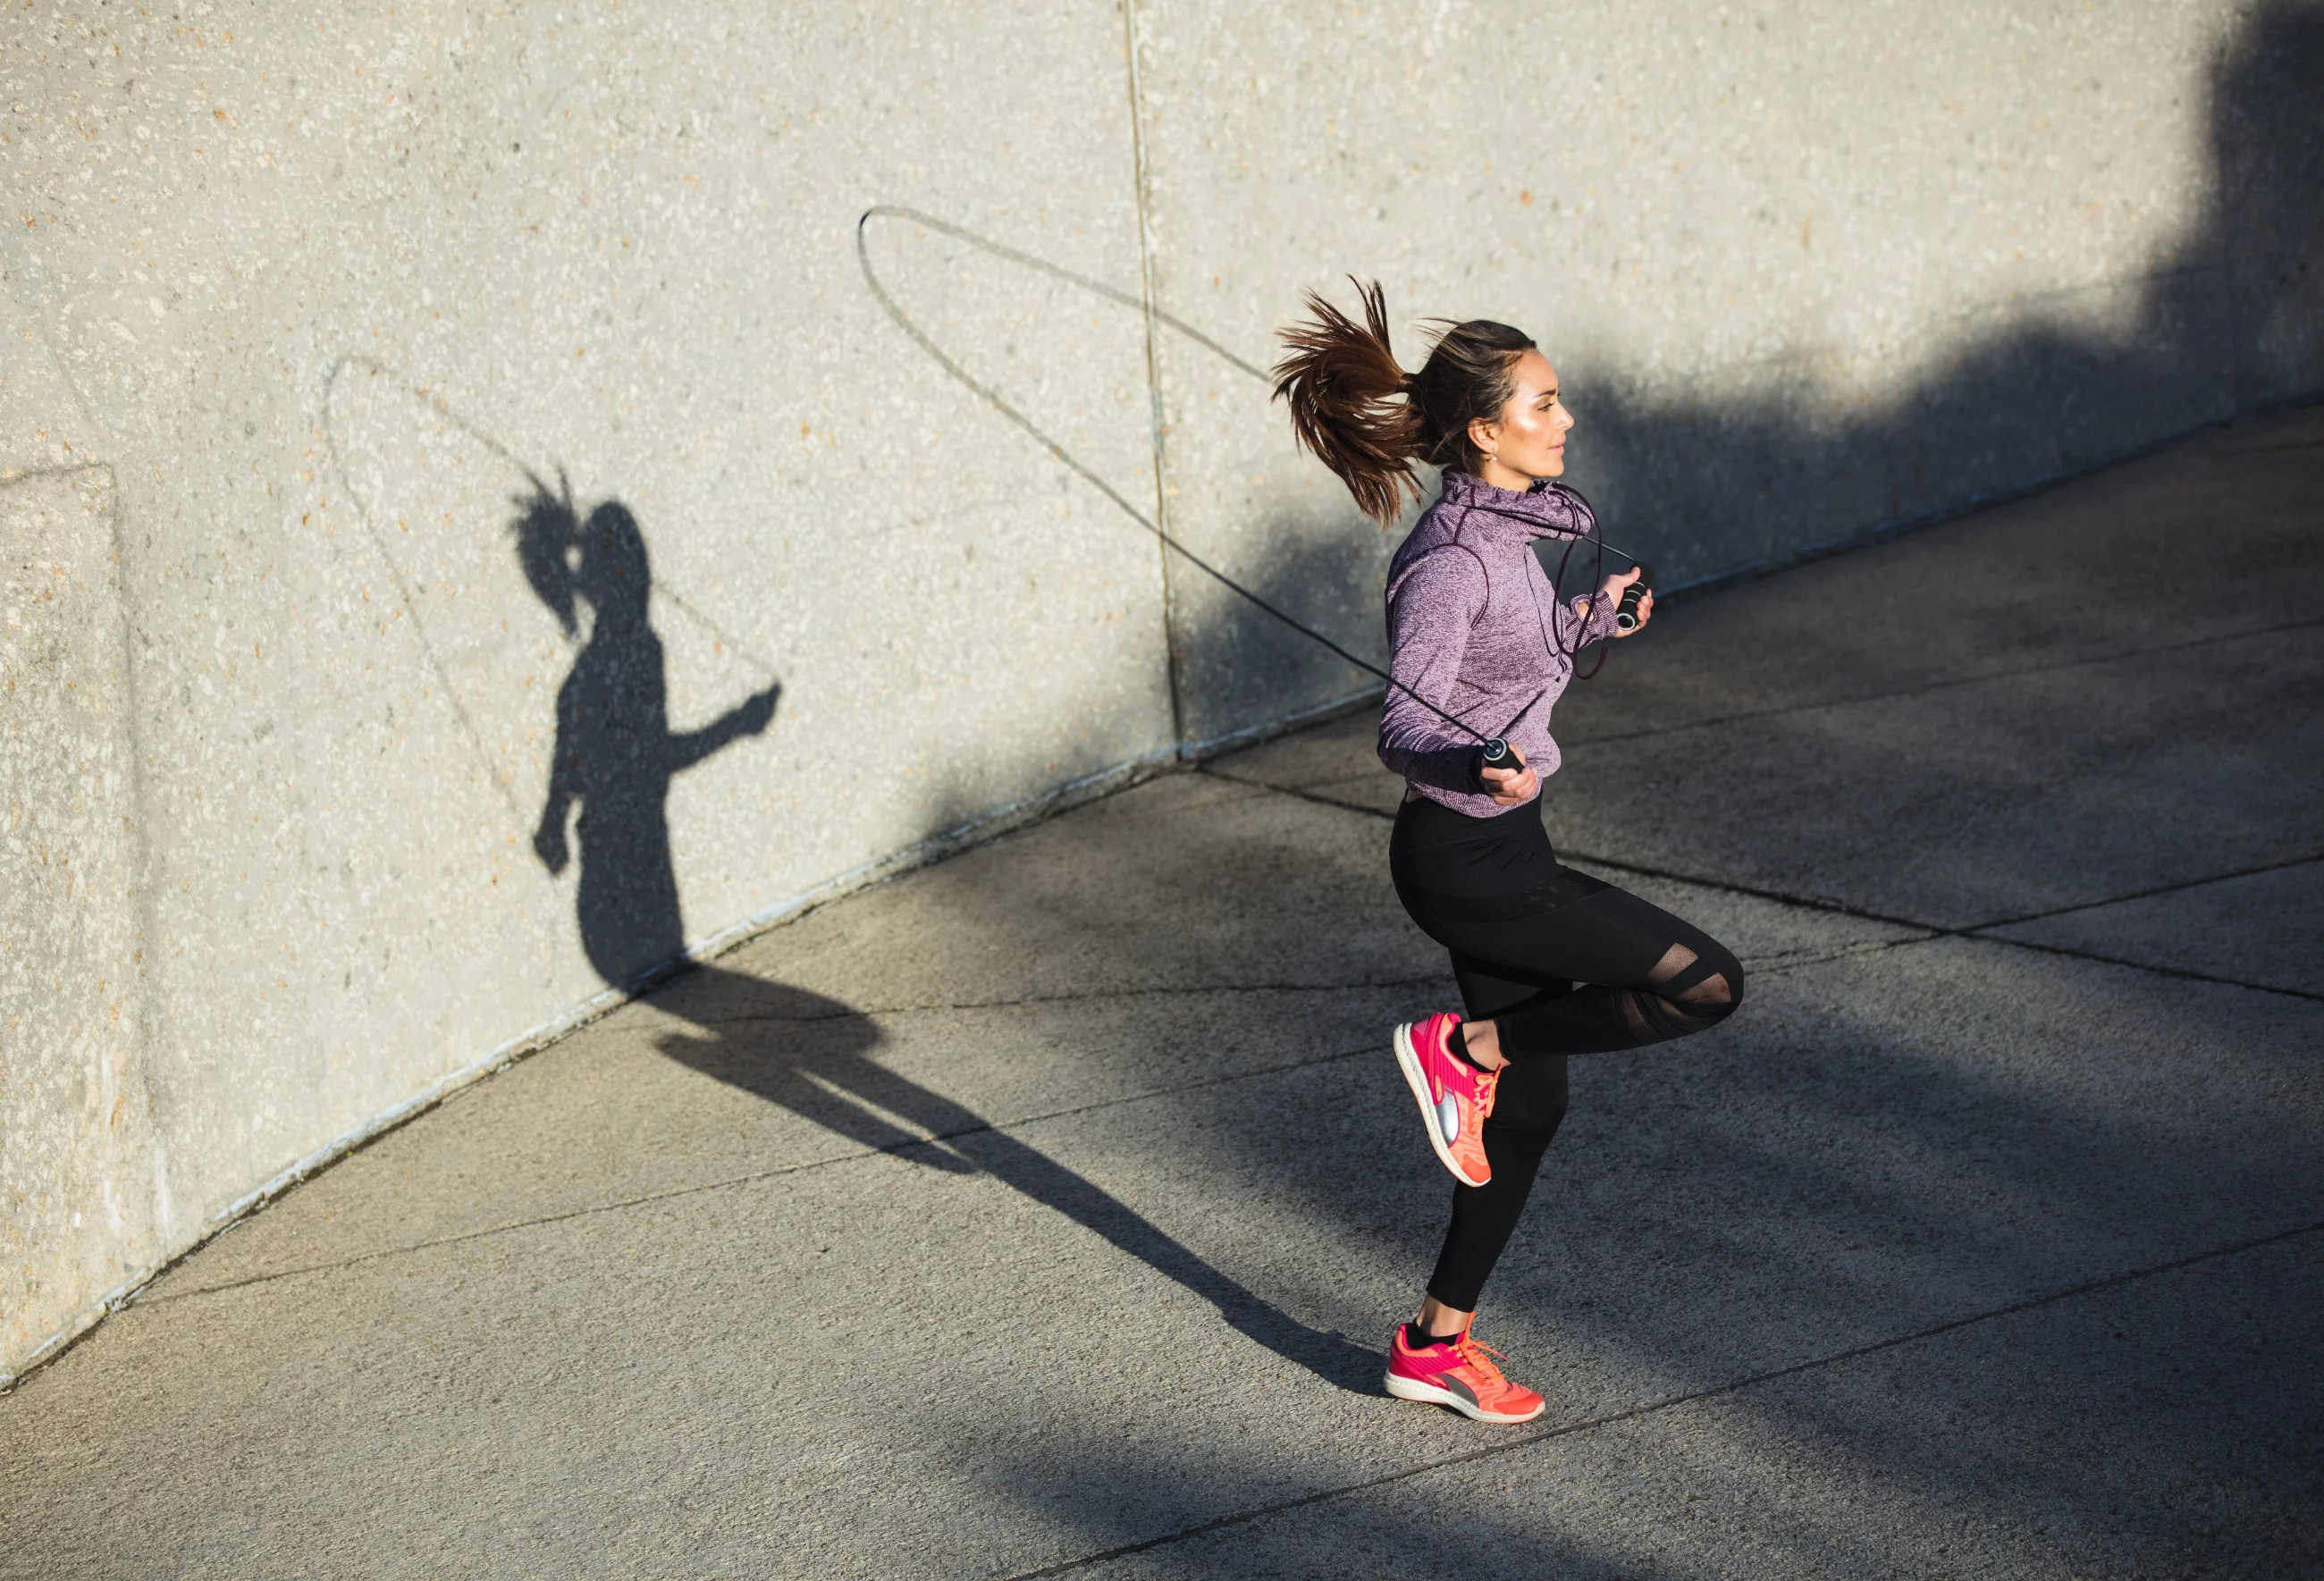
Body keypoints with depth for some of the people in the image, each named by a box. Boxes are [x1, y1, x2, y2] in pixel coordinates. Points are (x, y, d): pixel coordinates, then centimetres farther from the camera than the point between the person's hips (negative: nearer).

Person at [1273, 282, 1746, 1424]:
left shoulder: (1504, 529, 8)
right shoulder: (1451, 560, -20)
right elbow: (1405, 727, -27)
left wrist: (1589, 621, 28)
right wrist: (1481, 769, -45)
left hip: (1499, 847, 10)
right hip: (1468, 860, -10)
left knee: (1528, 1108, 15)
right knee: (1707, 983, -12)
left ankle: (1438, 1344, 26)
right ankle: (1463, 1047, 0)